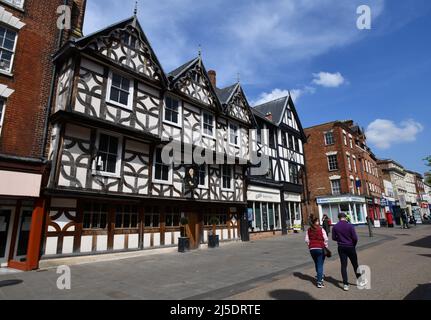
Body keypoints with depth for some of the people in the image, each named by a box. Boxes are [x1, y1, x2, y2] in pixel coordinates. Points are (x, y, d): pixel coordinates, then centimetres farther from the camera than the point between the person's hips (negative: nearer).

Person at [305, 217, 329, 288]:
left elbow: (307, 240, 1)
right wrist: (326, 247, 3)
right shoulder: (321, 229, -5)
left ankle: (320, 276, 38)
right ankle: (319, 282, -2)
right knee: (320, 265, 1)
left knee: (316, 264, 21)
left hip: (312, 249, 3)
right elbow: (326, 239, -9)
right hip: (320, 248, -3)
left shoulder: (309, 230, 4)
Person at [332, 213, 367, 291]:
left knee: (343, 266, 7)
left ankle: (345, 284, 7)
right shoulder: (350, 226, -13)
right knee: (355, 265, 15)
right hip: (350, 247, -1)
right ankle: (361, 281, 30)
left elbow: (334, 238, 0)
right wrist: (354, 245, 5)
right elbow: (355, 238, -13)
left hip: (341, 248, 2)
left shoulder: (335, 227, -5)